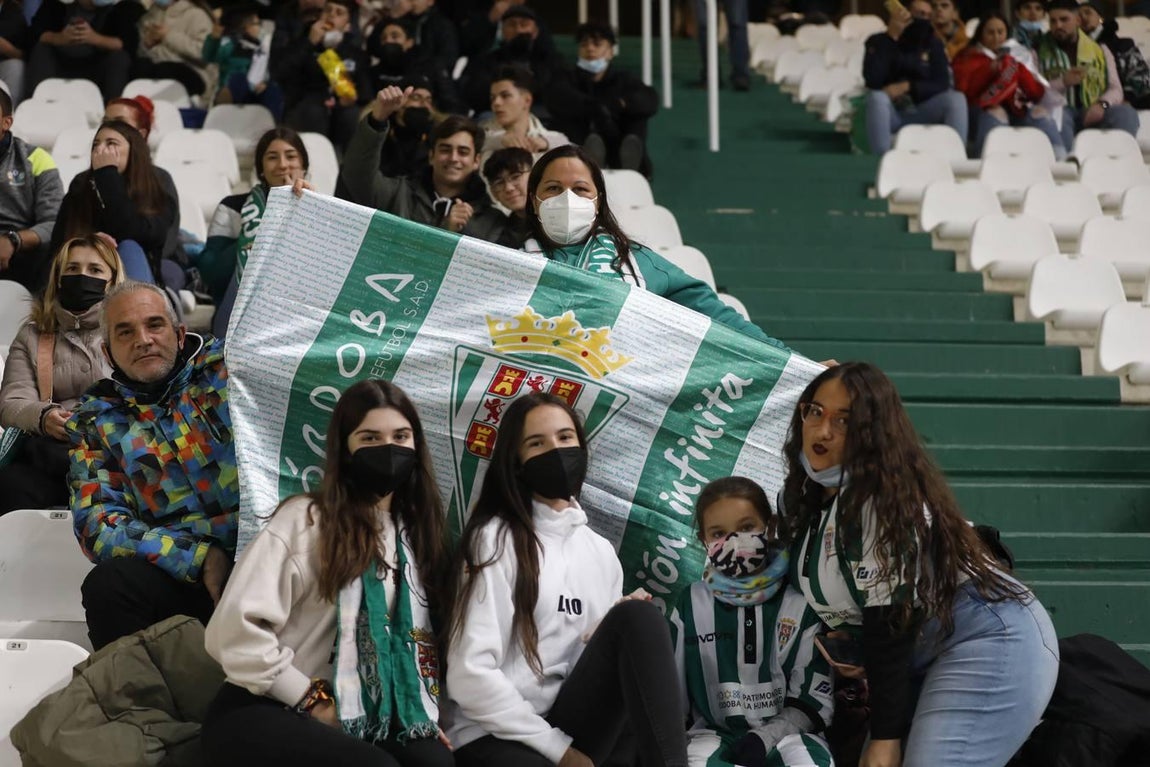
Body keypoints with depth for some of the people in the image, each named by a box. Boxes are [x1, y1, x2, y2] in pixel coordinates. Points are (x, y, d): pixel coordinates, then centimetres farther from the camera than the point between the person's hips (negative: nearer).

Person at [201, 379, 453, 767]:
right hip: (265, 710, -5)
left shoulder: (416, 531, 14)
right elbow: (237, 626, -16)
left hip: (360, 716, 5)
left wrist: (423, 709, 0)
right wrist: (314, 701, -12)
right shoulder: (305, 519, -7)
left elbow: (416, 638, 18)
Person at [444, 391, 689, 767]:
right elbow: (471, 676, -12)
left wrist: (632, 624, -2)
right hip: (496, 736, -7)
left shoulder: (600, 550, 16)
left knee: (638, 616, -20)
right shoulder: (495, 539, -4)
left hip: (573, 723, 7)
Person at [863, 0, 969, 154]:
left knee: (956, 98, -22)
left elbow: (942, 84, -5)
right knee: (877, 97, -35)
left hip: (920, 112, 2)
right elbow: (872, 80, -21)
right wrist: (892, 36, -22)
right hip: (890, 113, -2)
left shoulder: (933, 44, 5)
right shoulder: (879, 41, -3)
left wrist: (908, 86, -21)